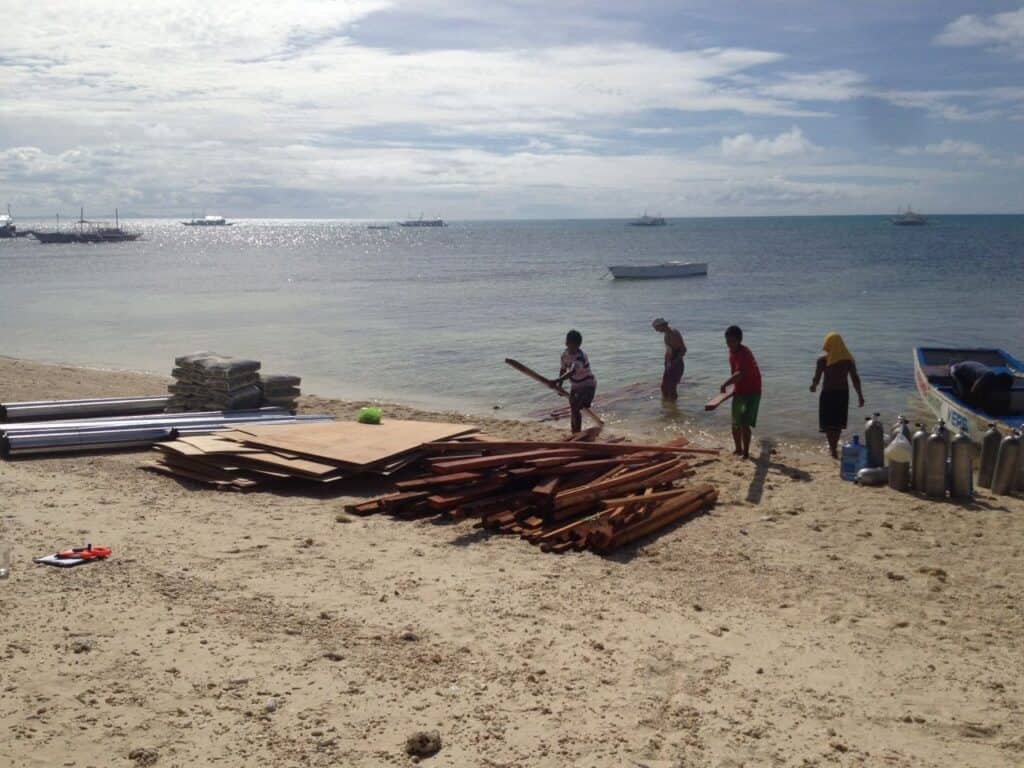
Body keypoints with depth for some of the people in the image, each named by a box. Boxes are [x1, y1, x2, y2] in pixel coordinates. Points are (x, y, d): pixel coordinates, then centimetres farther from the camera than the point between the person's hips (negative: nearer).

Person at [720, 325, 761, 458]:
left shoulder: (744, 352, -24)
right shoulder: (732, 352, 2)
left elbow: (740, 374, -40)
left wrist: (725, 384, -47)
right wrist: (734, 387, 13)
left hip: (752, 392, -8)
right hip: (739, 391, 8)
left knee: (745, 423, -15)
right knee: (735, 424, 14)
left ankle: (746, 452, -7)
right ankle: (738, 449, 30)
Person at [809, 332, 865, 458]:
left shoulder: (823, 358, -9)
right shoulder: (848, 359, 0)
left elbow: (817, 377, -8)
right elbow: (855, 378, -1)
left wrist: (813, 386, 13)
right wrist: (860, 395, 4)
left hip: (828, 392, -4)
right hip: (843, 392, 4)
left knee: (829, 423, 3)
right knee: (838, 421, 19)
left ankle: (833, 449, -10)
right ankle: (834, 446, 32)